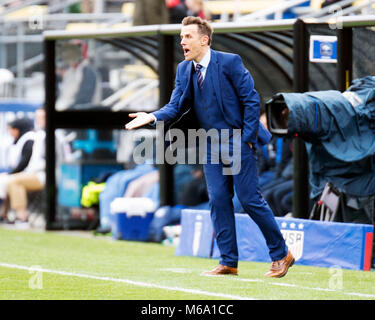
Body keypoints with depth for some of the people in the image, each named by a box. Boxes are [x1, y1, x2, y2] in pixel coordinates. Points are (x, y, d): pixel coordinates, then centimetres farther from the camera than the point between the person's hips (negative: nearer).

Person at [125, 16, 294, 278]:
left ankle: (281, 254, 7)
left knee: (249, 198, -6)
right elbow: (176, 106, 3)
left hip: (239, 142, -6)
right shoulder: (184, 70, 6)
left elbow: (251, 99, -11)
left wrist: (246, 137, -14)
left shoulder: (229, 62, -12)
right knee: (218, 200, 1)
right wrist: (153, 117, -17)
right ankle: (228, 262, 8)